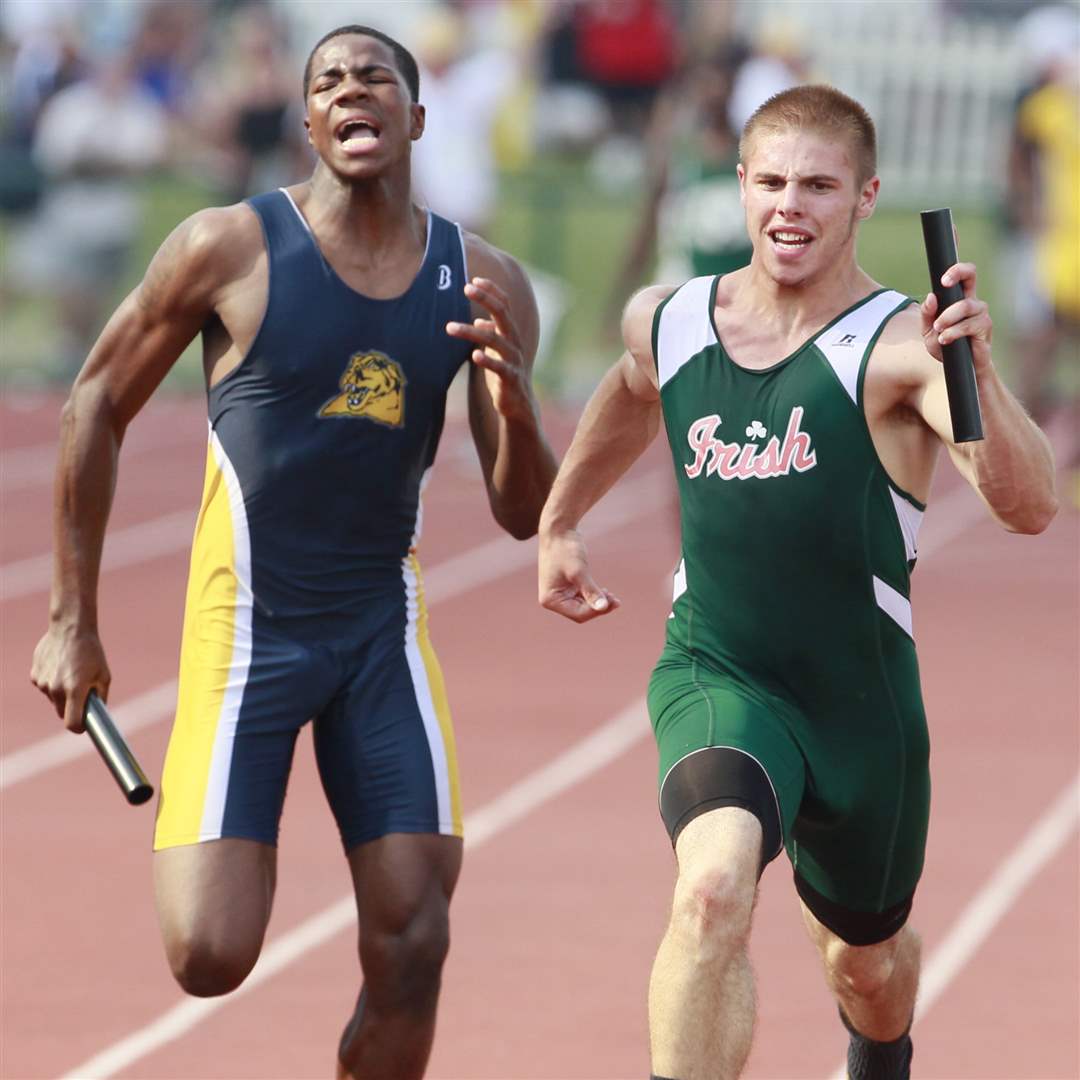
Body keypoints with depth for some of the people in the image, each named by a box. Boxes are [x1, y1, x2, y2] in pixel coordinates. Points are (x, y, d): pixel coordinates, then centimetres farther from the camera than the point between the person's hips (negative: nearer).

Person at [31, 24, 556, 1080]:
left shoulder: (483, 285, 0)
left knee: (410, 953, -4)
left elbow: (522, 514, 3)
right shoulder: (231, 248, -9)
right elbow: (96, 405, 1)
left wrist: (513, 397, -19)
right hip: (247, 627, -3)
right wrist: (72, 621, 1)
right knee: (209, 957, -11)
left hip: (382, 630, 3)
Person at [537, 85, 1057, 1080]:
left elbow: (1029, 506, -31)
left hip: (859, 700, -1)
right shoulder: (666, 324, -1)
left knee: (868, 959, 23)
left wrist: (977, 373, -46)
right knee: (713, 891, -31)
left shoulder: (897, 348, -16)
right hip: (716, 680, 1)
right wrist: (558, 523, 34)